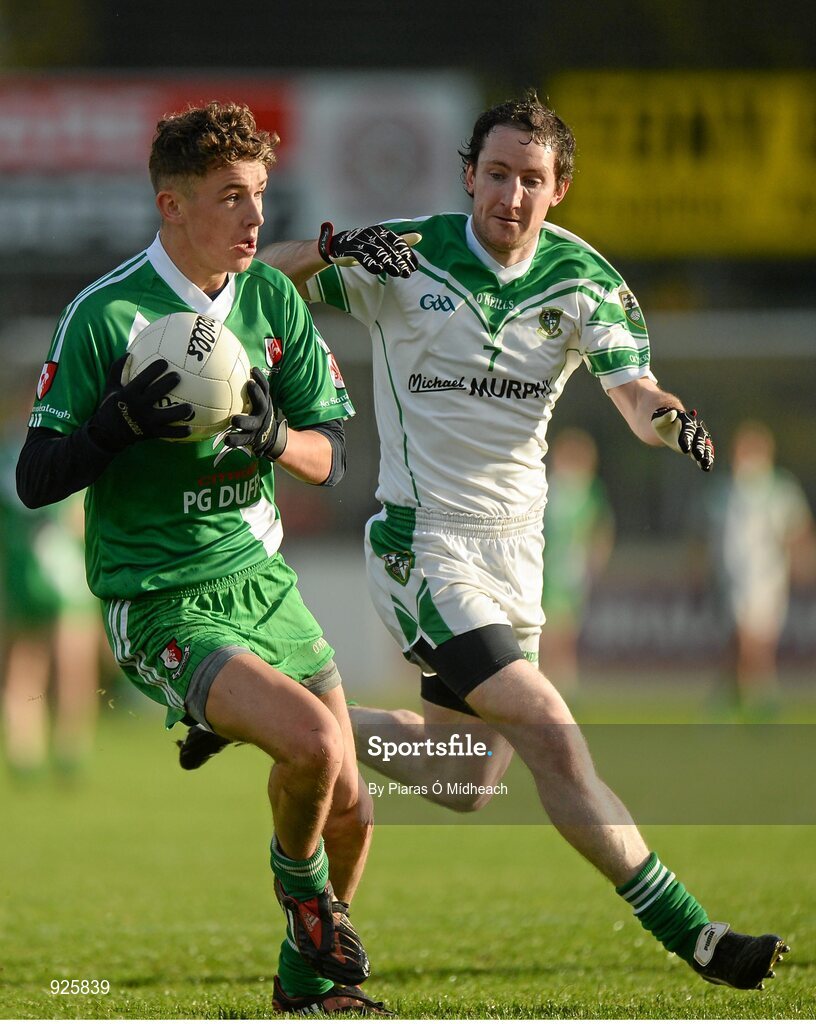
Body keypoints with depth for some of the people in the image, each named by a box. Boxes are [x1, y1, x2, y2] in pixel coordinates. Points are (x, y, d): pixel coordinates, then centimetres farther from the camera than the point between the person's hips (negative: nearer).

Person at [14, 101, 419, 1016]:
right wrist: (119, 423, -26)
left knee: (349, 807, 6)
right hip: (161, 604, -6)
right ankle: (300, 887, 5)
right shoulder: (103, 315, -11)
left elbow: (331, 454, 8)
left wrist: (275, 439, -14)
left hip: (264, 583, 6)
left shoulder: (272, 297, 5)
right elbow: (36, 479, -9)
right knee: (312, 741, -27)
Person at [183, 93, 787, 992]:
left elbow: (635, 394, -11)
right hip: (422, 545, -6)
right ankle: (688, 935, -15)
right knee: (550, 733, -19)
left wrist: (669, 418, -35)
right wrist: (328, 249, -27)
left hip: (514, 548, 6)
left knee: (465, 781, 12)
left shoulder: (583, 282, -1)